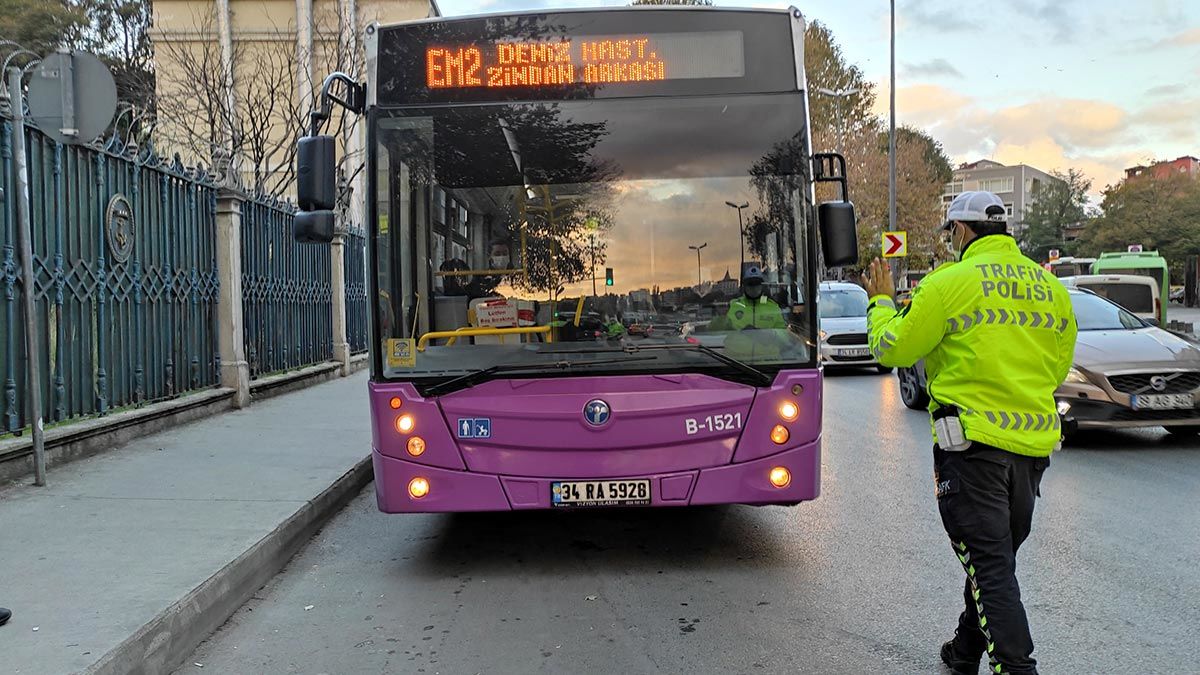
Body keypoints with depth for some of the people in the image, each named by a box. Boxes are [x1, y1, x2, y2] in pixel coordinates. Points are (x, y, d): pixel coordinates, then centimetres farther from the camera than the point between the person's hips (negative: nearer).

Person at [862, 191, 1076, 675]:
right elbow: (1057, 367, 20)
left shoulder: (949, 283, -10)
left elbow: (892, 349, -3)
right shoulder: (1052, 287, 10)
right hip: (1034, 445, 7)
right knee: (996, 558, 20)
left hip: (974, 445, -7)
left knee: (990, 568, -3)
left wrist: (881, 302, 15)